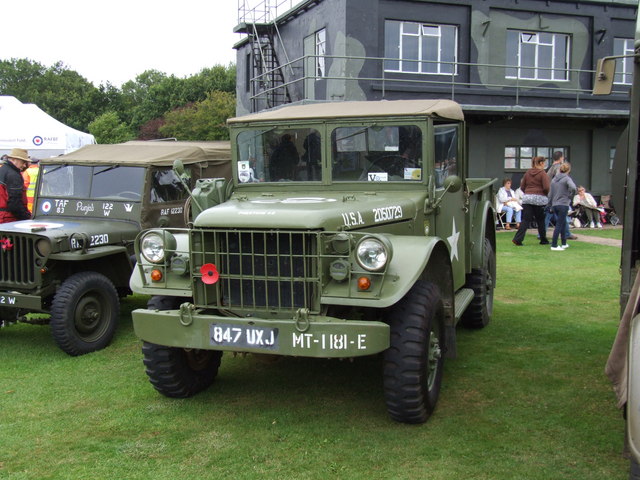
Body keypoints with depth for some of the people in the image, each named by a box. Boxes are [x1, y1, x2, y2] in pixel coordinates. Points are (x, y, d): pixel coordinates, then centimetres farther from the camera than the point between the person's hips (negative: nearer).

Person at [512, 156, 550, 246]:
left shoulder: (527, 173, 10)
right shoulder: (543, 173, -6)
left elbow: (522, 187, 12)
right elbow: (546, 188, -13)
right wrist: (547, 194, 6)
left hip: (527, 198, 4)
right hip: (539, 198, -4)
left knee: (526, 219, 1)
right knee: (540, 220, 10)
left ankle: (517, 239, -11)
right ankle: (543, 240, 21)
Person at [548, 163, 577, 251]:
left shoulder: (554, 179, 12)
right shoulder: (567, 178, -7)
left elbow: (550, 193, 14)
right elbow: (573, 187, -26)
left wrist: (550, 205, 21)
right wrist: (569, 196, -8)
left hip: (555, 205, 7)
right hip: (563, 205, -7)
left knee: (563, 223, 19)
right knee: (559, 225, -5)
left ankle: (564, 244, 27)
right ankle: (554, 245, -7)